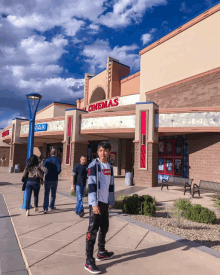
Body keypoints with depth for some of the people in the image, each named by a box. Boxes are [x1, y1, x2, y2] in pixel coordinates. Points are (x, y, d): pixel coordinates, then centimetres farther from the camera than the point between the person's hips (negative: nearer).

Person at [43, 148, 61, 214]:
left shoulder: (46, 160, 2)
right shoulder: (58, 160, -3)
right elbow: (59, 170, -13)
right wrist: (55, 174, 6)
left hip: (47, 179, 1)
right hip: (54, 179, -1)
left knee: (46, 194, 3)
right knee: (53, 194, 16)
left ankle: (45, 208, -4)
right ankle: (51, 206, 26)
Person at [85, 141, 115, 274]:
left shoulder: (110, 167, 10)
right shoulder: (94, 165, -11)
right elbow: (91, 185, -17)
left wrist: (110, 202, 14)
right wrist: (94, 203, -21)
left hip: (105, 202, 7)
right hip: (96, 203, -7)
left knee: (104, 227, 17)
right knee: (93, 229, -5)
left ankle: (101, 252, 35)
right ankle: (89, 261, 2)